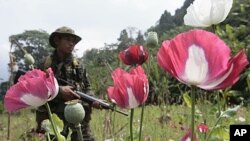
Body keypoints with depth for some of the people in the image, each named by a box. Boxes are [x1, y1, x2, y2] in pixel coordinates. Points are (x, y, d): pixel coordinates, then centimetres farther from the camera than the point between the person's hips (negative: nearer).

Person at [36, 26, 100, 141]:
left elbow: (86, 88, 14)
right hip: (53, 118, -3)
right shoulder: (45, 64, -2)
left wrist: (92, 100, -6)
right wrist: (59, 90, -21)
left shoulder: (78, 65, 10)